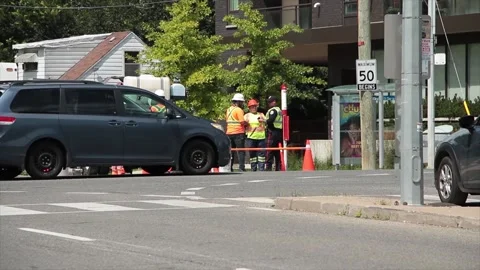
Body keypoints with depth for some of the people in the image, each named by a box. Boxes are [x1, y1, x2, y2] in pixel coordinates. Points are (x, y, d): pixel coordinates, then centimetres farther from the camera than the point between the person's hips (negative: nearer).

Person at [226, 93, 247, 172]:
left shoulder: (228, 110, 14)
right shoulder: (239, 110, -10)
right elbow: (242, 122, -15)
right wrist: (247, 123, 3)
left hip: (229, 133, 7)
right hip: (238, 133, -7)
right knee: (240, 151, -5)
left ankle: (229, 167, 9)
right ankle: (241, 167, -12)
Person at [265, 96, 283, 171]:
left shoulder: (273, 110, -9)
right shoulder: (280, 110, 19)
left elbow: (270, 120, -21)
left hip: (273, 133, -9)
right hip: (280, 132, 9)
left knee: (269, 152, -10)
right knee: (278, 152, 11)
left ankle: (268, 167, -16)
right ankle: (278, 168, 11)